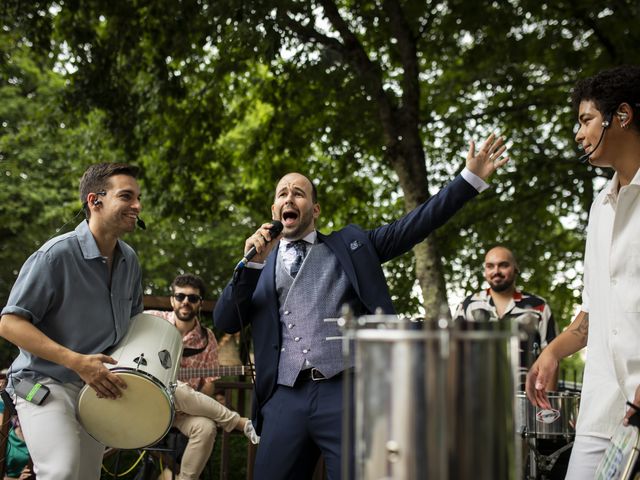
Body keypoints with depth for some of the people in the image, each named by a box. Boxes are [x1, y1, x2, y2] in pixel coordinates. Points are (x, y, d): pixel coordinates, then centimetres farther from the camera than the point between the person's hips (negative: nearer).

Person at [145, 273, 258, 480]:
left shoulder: (206, 339, 2)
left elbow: (208, 385, 4)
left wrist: (195, 405, -18)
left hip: (184, 407, 2)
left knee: (206, 427, -33)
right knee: (176, 389, -36)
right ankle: (242, 423, -25)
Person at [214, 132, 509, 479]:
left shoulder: (350, 245, 16)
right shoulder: (262, 264, 19)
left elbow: (412, 226, 10)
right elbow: (225, 322, 9)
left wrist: (471, 178, 4)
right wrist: (252, 263, -3)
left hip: (347, 391, -2)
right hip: (285, 399, 2)